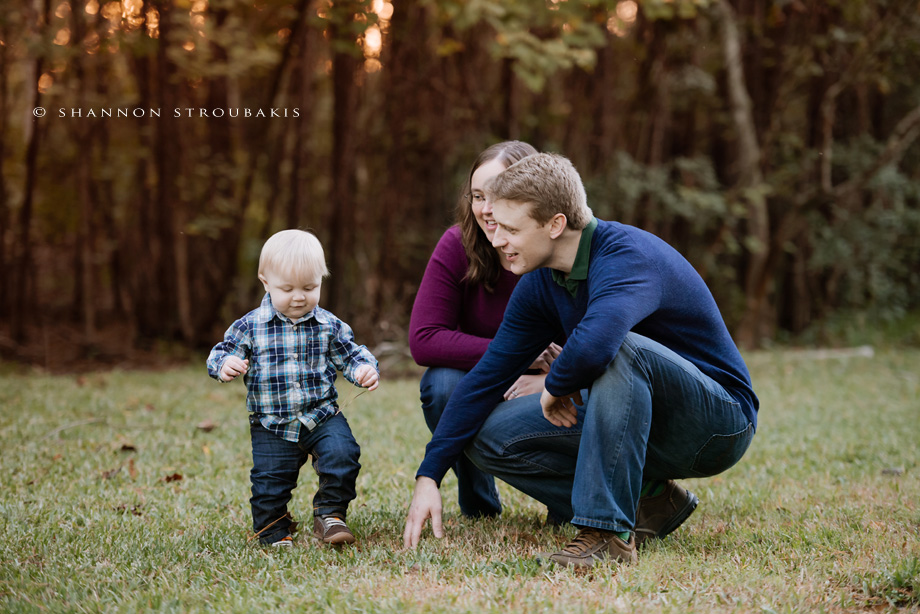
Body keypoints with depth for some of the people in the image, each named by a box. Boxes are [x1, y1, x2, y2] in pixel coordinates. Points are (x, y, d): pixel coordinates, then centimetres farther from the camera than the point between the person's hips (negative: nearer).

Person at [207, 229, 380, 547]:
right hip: (271, 426, -1)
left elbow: (350, 353, 9)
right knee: (268, 483, -3)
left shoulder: (329, 326, 0)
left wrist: (364, 369, -12)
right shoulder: (250, 327, -5)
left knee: (342, 455, -21)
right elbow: (222, 352, 1)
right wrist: (226, 364, -23)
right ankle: (274, 530, 25)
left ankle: (329, 513, 1)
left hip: (322, 417, 1)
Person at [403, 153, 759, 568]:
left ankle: (609, 533, -29)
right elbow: (488, 376, 3)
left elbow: (594, 343, -47)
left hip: (717, 422, -8)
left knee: (618, 350, -36)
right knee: (492, 436, -5)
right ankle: (647, 501, 0)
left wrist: (555, 387, -24)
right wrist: (428, 476, -2)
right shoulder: (540, 283, 0)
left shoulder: (627, 255, -26)